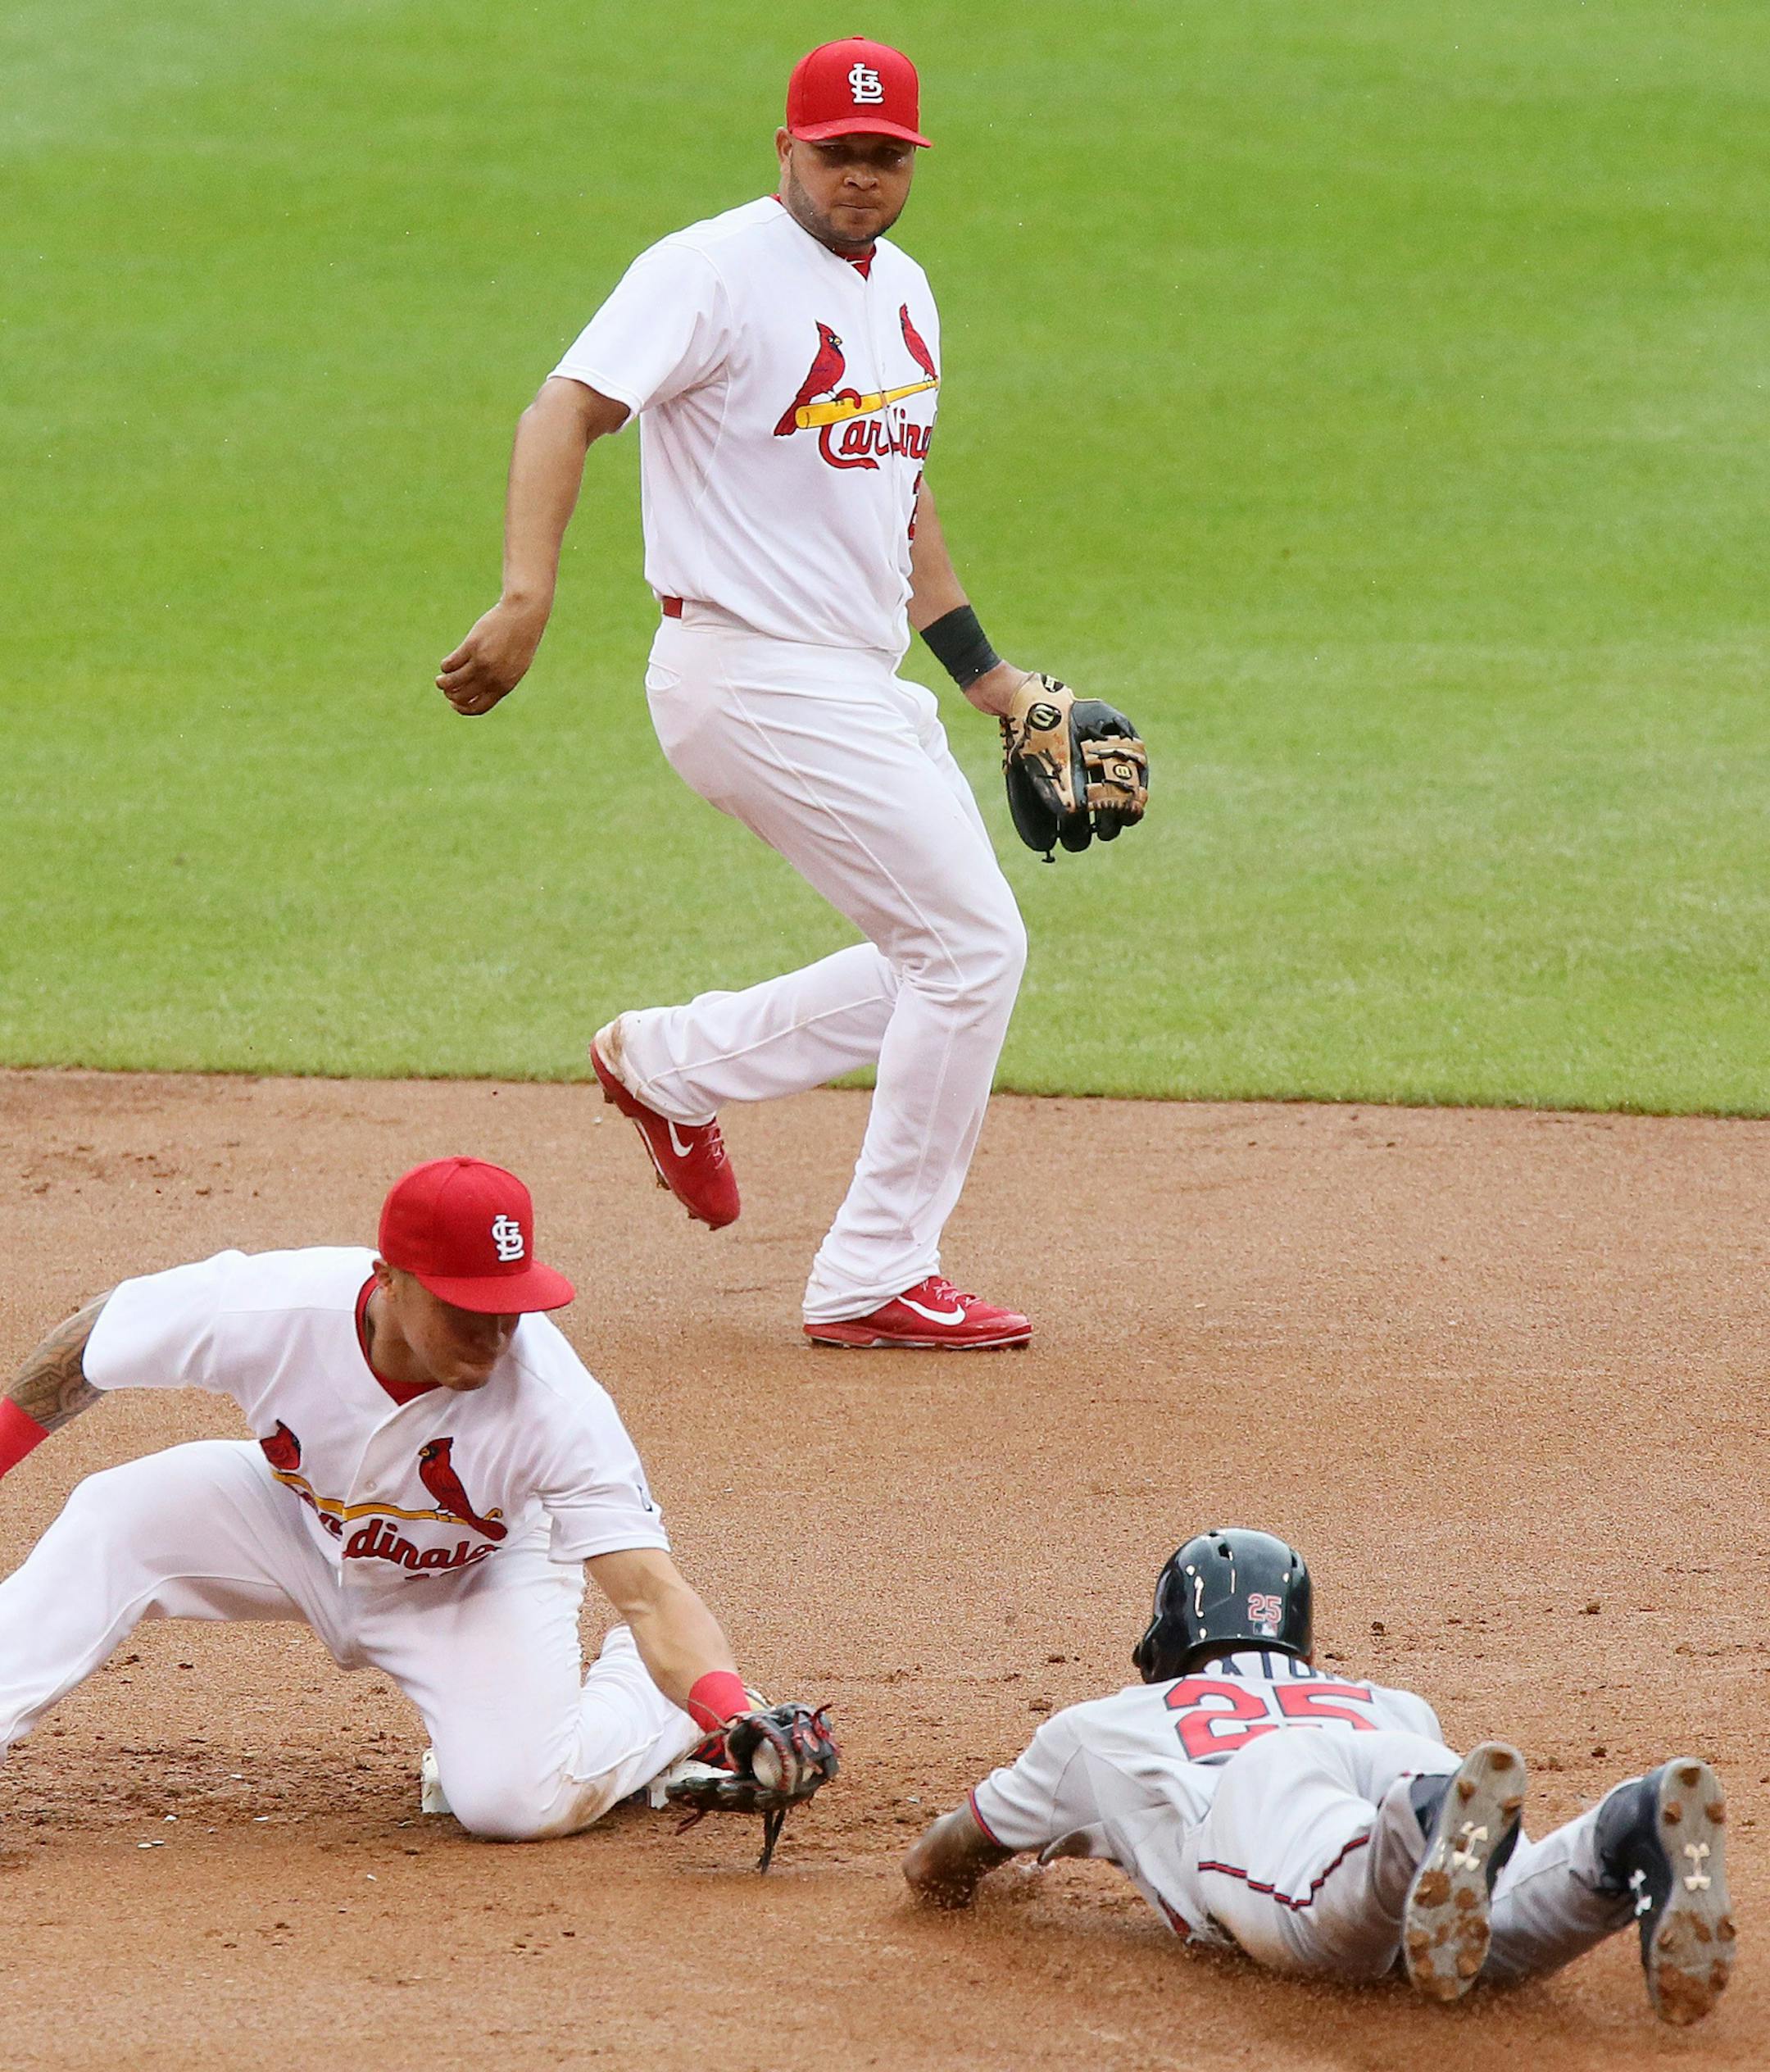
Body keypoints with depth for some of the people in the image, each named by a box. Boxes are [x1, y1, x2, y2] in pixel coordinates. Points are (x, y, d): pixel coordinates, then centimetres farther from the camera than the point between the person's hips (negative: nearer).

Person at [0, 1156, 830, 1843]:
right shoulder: (266, 1308, -34)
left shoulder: (552, 1404, -37)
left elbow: (650, 1590, -41)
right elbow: (87, 1344, -13)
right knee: (118, 1516, -24)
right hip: (299, 1525, 2)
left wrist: (733, 1716, -58)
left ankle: (669, 1711, 7)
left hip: (478, 1575, -2)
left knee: (517, 1799, -23)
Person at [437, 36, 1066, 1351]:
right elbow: (566, 411, -23)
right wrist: (527, 600, -37)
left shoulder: (903, 293, 14)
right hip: (756, 675, -9)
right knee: (975, 945, -10)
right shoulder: (717, 271, -13)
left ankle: (671, 1064, 24)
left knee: (948, 963, 11)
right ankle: (875, 1282, -1)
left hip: (864, 685, 9)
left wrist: (986, 676, 23)